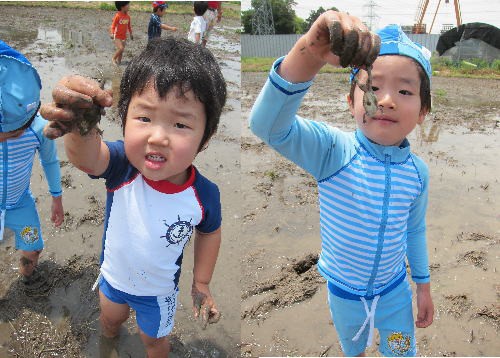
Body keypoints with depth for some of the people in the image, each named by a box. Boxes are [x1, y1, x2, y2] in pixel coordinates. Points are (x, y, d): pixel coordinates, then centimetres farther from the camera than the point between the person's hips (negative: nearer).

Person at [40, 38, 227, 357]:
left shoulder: (204, 195, -32)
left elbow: (209, 232, -10)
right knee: (111, 318, 34)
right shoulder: (123, 166, -34)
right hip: (113, 275, 2)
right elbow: (89, 159, -58)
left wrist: (201, 284, -4)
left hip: (159, 291, -1)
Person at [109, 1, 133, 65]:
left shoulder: (128, 16, 1)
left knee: (121, 50, 10)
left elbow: (129, 26, 15)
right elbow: (113, 25, -16)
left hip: (124, 37, 6)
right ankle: (113, 58, 3)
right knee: (121, 48, -19)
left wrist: (131, 34, 20)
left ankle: (118, 62, 24)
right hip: (117, 36, -6)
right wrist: (112, 33, -27)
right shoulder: (117, 16, -17)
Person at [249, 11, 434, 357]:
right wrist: (309, 53, -61)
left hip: (395, 291, 1)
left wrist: (424, 286, 11)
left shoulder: (418, 172, -15)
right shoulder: (334, 151, -27)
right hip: (344, 292, -1)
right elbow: (268, 125, -45)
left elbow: (415, 230, 2)